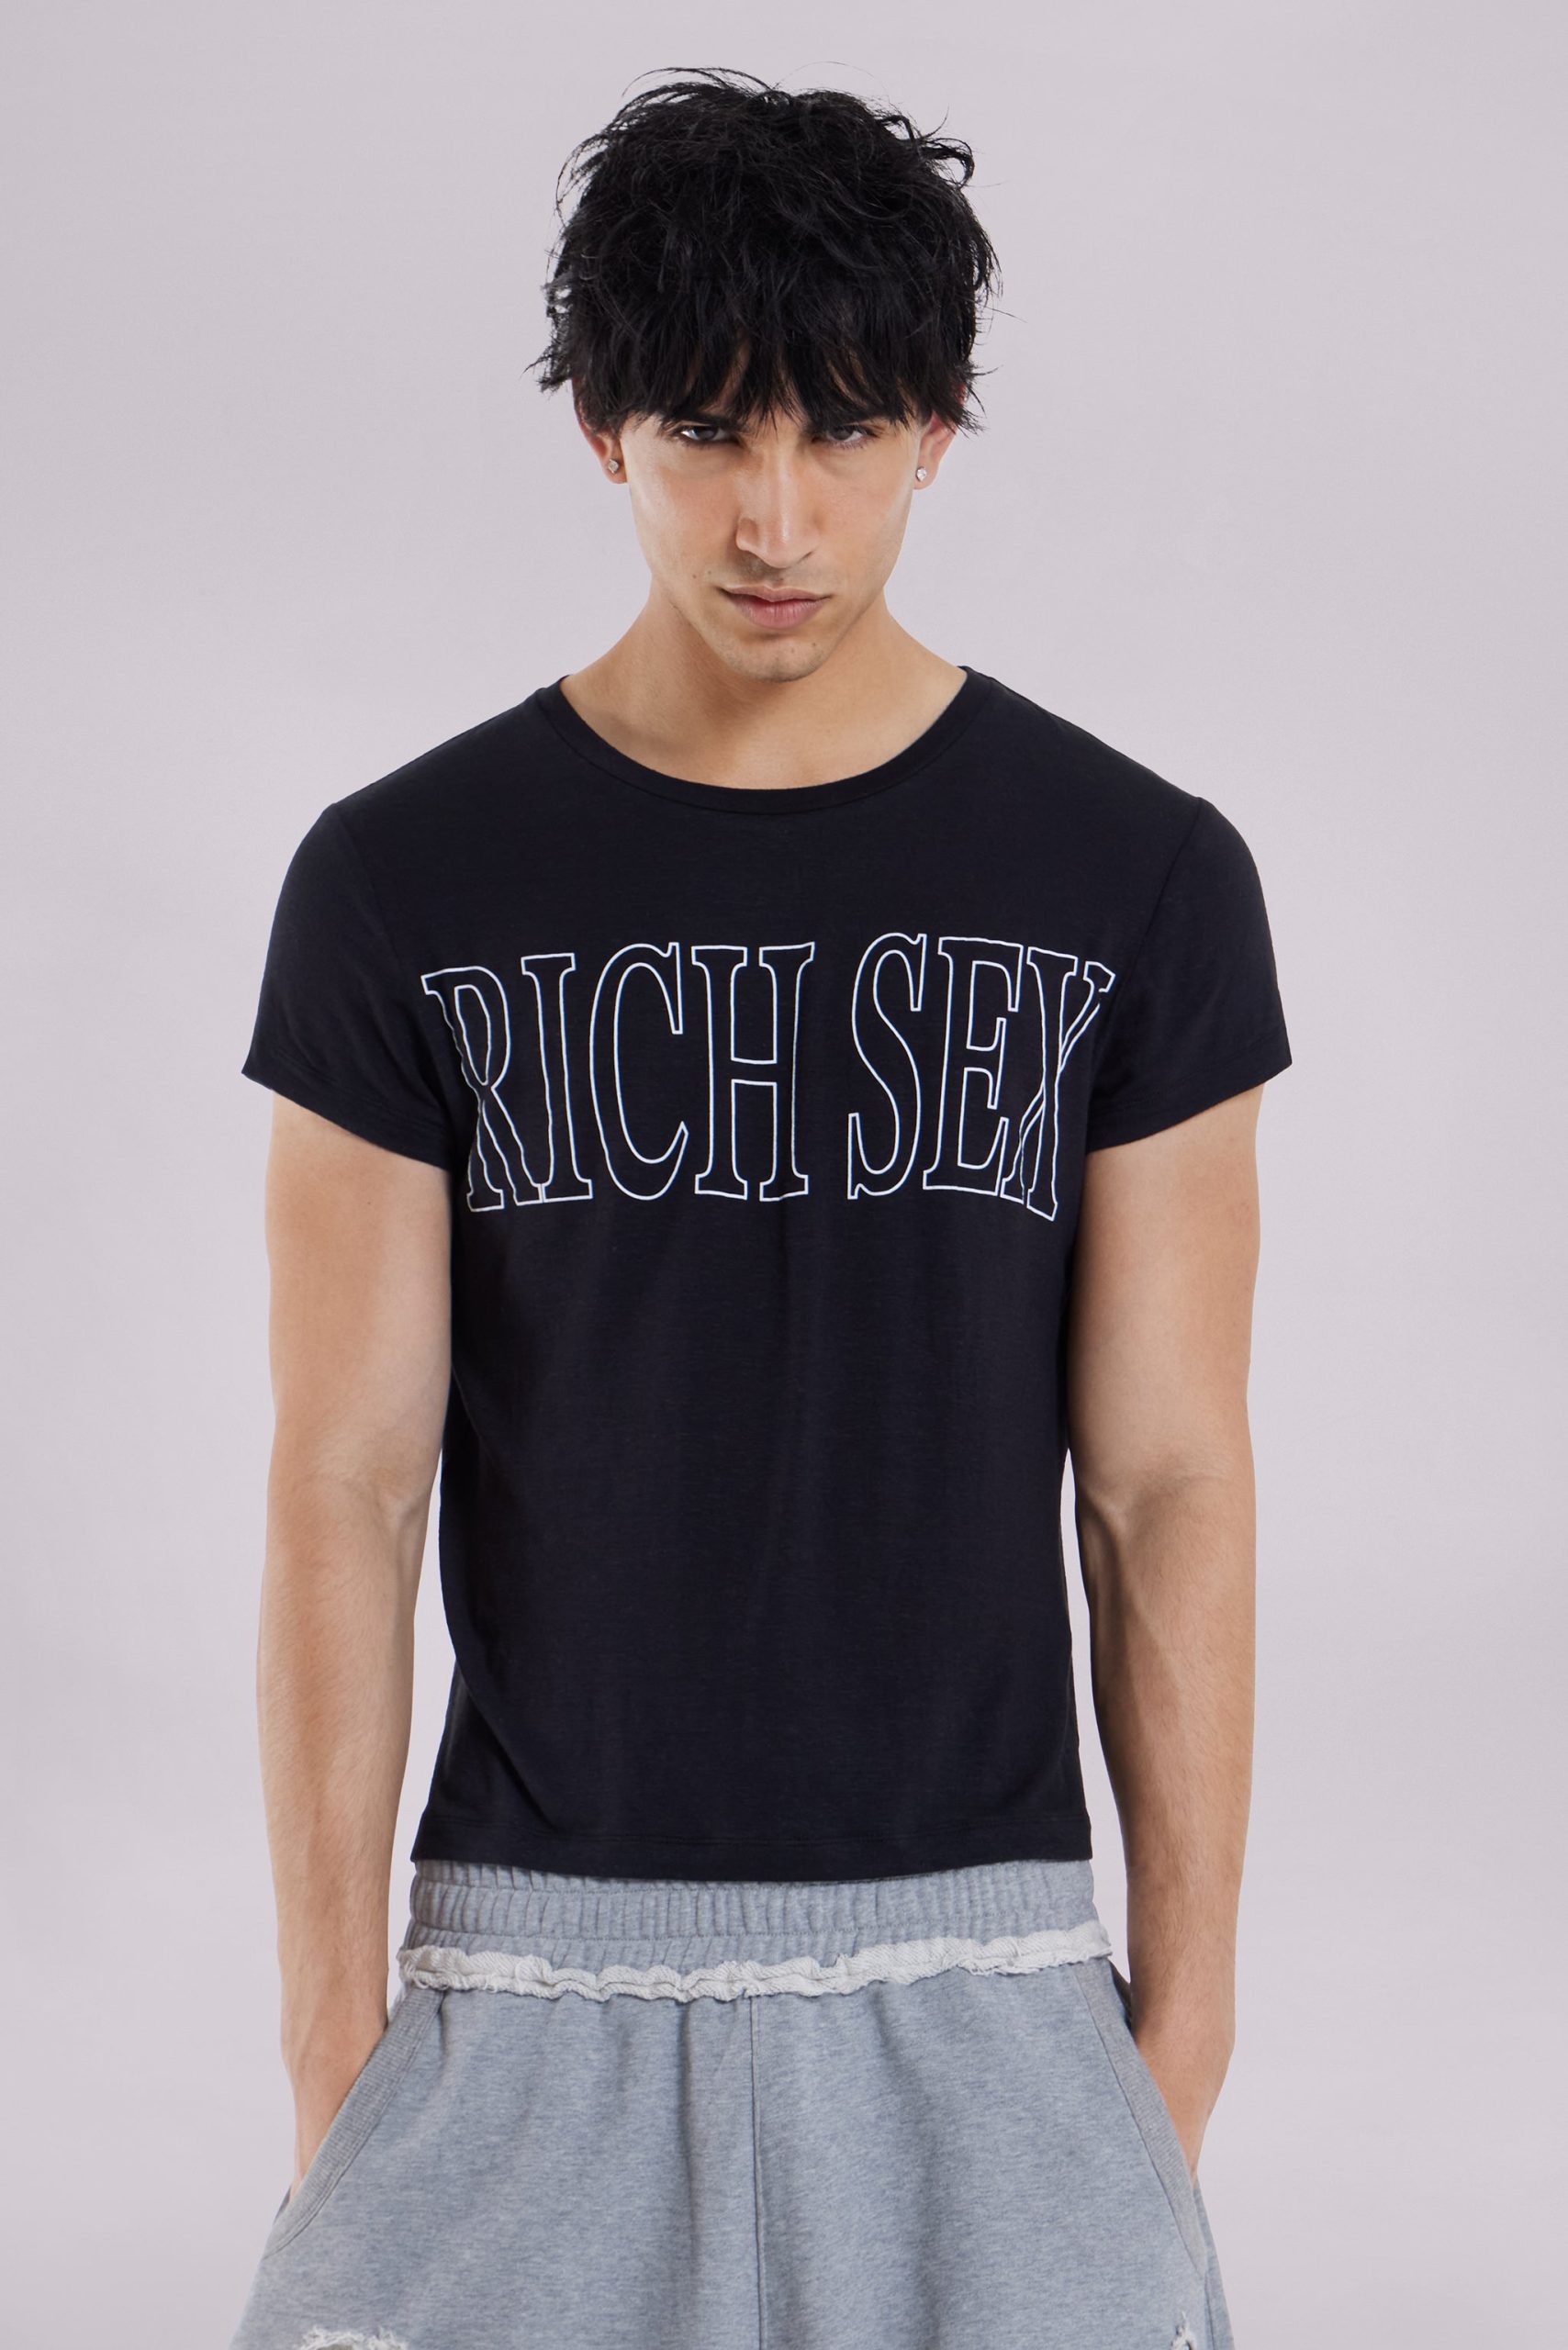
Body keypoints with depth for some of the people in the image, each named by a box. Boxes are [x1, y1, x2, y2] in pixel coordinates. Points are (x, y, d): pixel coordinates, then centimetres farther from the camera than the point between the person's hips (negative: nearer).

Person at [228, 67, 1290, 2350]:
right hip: (537, 1970, 0)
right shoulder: (408, 883, -1)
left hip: (976, 1974, 0)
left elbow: (1169, 1486, 1)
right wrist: (335, 2035, -3)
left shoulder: (1137, 880, 0)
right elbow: (348, 1482, 0)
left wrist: (1187, 2012, 0)